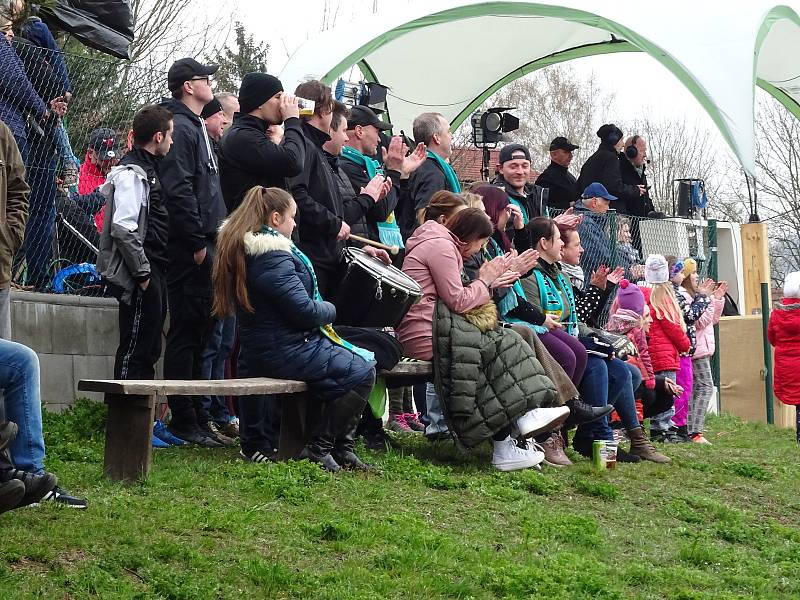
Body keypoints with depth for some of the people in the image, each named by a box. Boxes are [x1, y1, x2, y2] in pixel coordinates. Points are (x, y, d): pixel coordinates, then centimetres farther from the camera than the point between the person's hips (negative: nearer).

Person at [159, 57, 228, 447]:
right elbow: (178, 190, -19)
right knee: (186, 333, -6)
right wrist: (197, 243, -19)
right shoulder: (180, 127, -10)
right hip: (191, 250, -10)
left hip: (206, 246, 10)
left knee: (199, 333, 12)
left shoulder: (196, 128, 22)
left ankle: (196, 417, 19)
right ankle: (184, 421, -1)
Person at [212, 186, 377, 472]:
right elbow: (304, 311, -22)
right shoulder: (273, 258, -20)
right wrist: (330, 309, -3)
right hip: (284, 351, -11)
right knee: (362, 371, -8)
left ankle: (342, 448, 14)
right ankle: (319, 449, -3)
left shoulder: (242, 249, 13)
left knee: (362, 359, 15)